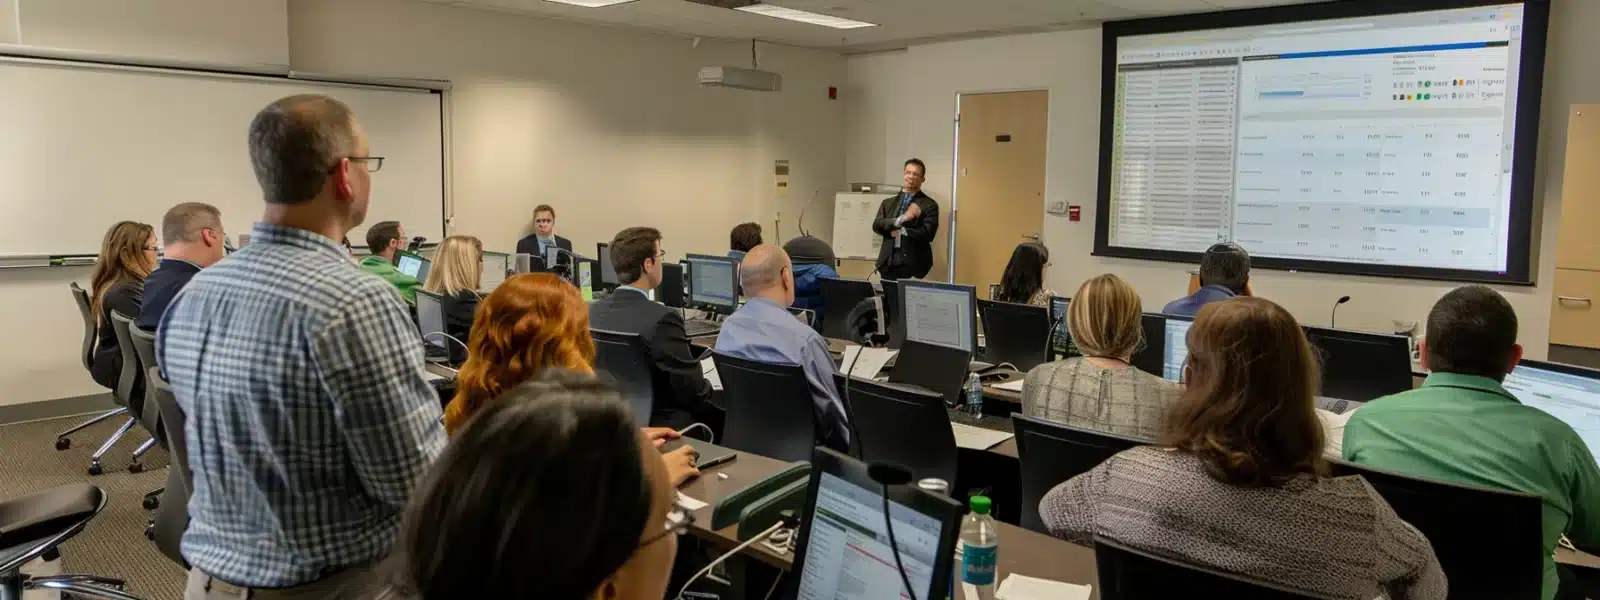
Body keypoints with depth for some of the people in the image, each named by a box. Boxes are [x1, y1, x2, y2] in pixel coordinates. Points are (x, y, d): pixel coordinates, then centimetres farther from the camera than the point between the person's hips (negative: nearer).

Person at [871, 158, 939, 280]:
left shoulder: (929, 205, 4)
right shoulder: (888, 202, 17)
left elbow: (928, 233, -8)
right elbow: (876, 225, 1)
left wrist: (902, 231, -8)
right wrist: (900, 220, -12)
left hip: (912, 265, -3)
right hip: (888, 263, 3)